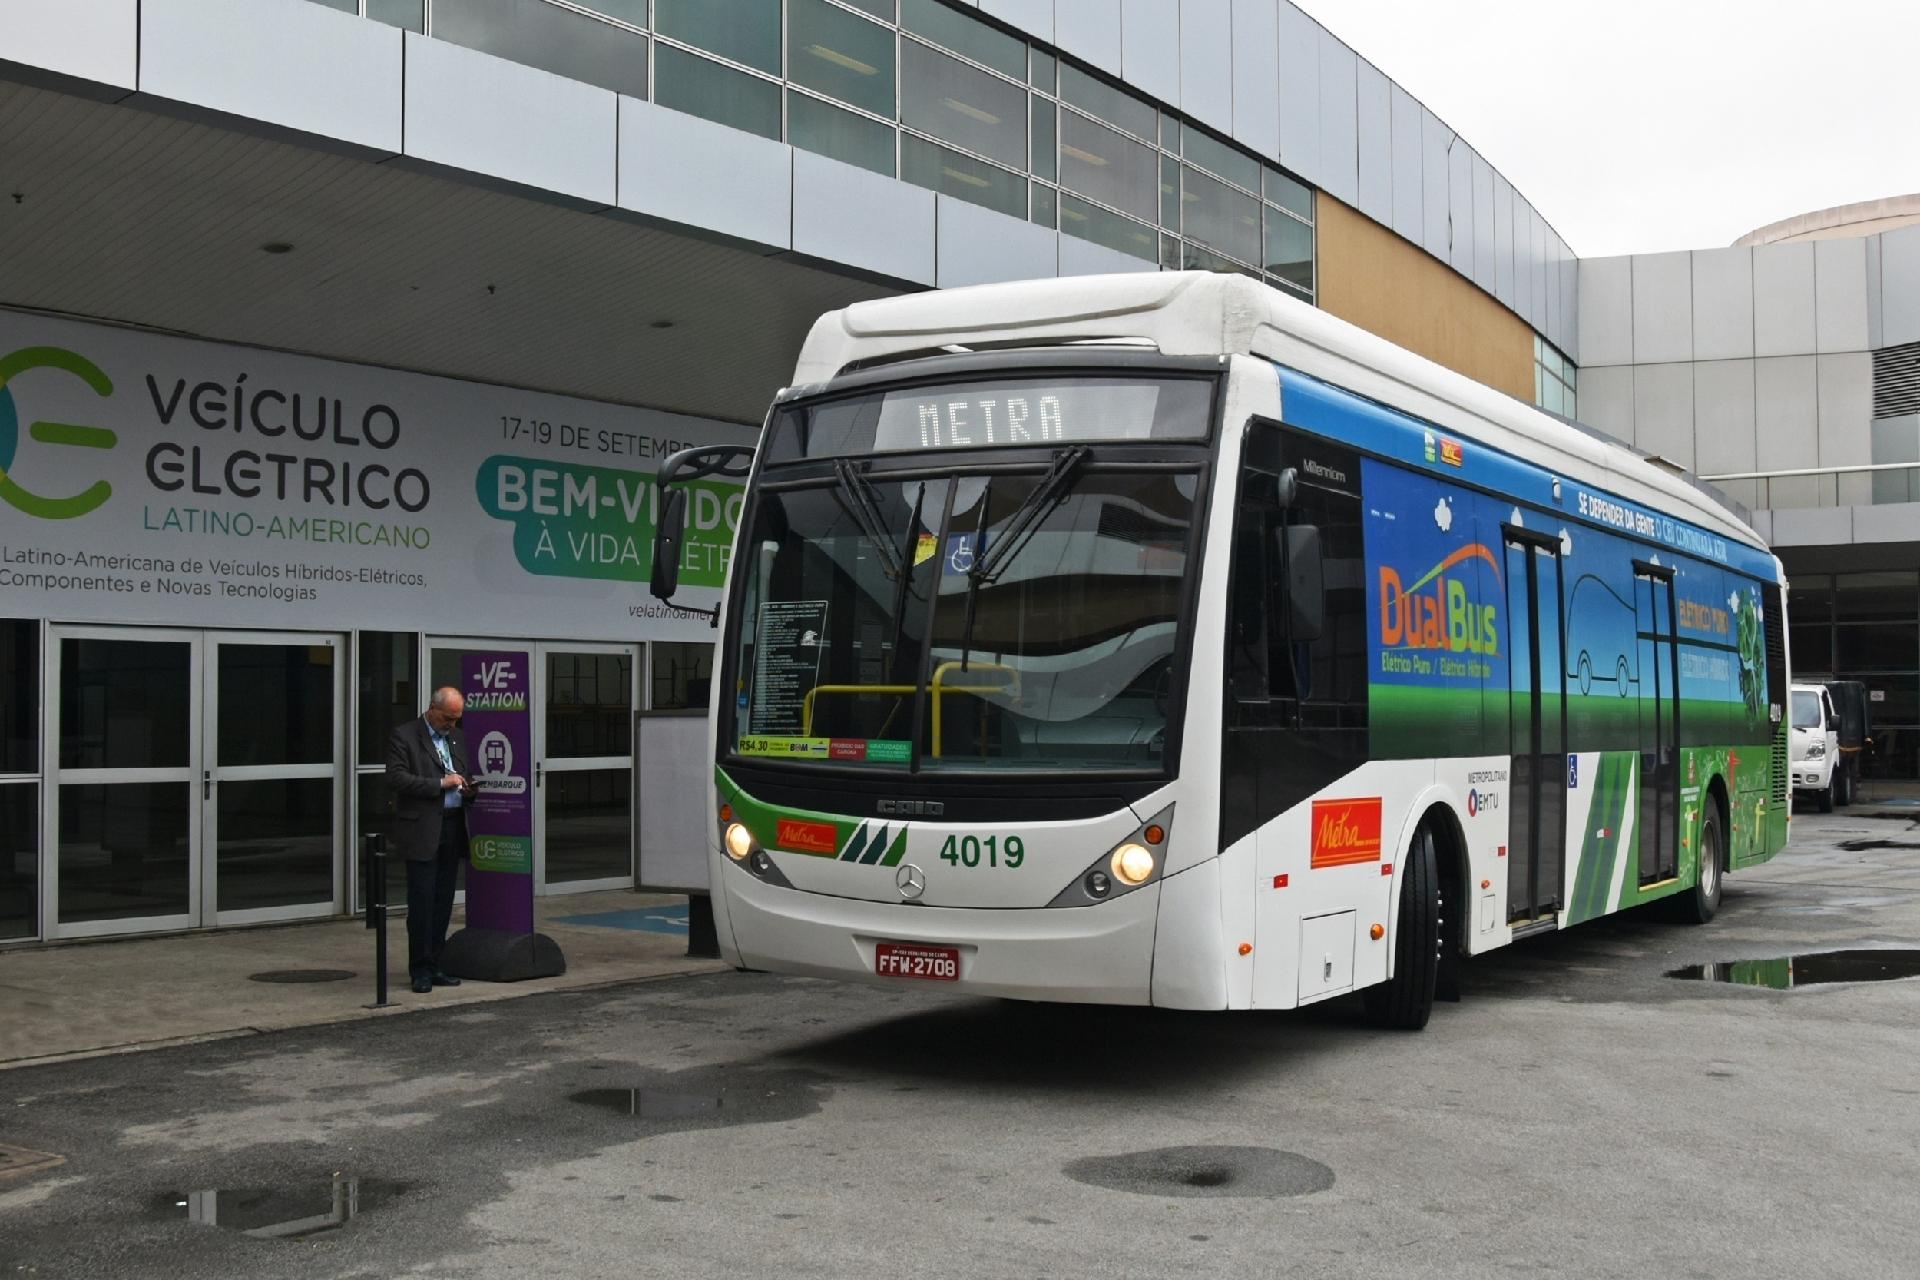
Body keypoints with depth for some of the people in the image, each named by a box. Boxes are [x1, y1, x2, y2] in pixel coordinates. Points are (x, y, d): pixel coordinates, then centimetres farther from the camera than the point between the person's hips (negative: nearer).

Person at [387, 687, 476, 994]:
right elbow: (396, 778, -14)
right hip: (422, 830, -6)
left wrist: (467, 789, 4)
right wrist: (440, 783, -17)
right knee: (422, 902, -5)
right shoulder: (404, 736, -4)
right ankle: (420, 969, 2)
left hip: (452, 829, 6)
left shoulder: (456, 738, 17)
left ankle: (434, 965, 14)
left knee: (443, 902, 8)